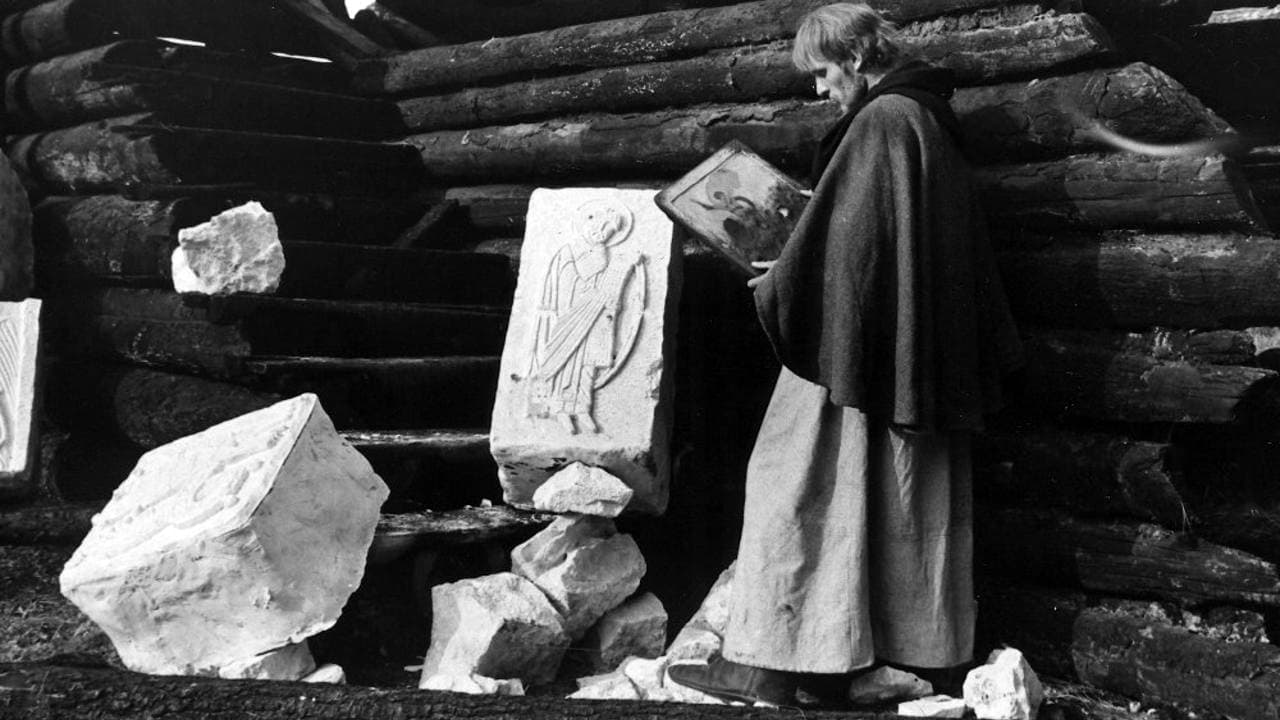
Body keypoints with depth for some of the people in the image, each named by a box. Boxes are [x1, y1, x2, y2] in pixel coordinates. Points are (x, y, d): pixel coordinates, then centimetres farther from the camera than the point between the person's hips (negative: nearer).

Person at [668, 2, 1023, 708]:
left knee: (800, 488, -4)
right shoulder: (927, 119, 14)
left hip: (855, 336, -9)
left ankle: (773, 658, -1)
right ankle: (914, 648, 18)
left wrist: (777, 285, -4)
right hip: (916, 349, 9)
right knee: (905, 492, 12)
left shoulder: (879, 122, -14)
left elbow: (841, 238, -18)